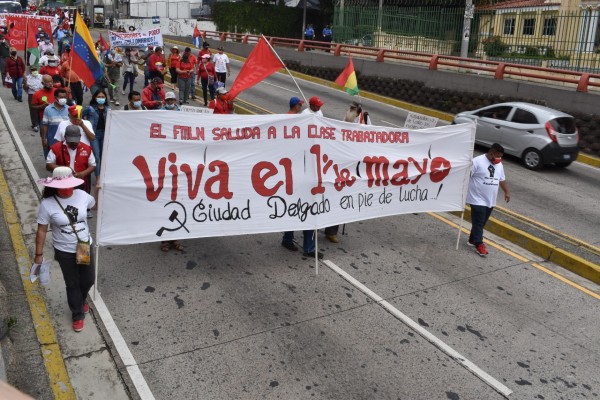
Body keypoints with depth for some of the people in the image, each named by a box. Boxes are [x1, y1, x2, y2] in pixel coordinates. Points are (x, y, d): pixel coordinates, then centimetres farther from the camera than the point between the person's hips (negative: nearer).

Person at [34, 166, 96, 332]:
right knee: (72, 285, 12)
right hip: (64, 252, -3)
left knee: (89, 280, 19)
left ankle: (82, 300, 53)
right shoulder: (47, 204, -19)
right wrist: (39, 254, -4)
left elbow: (96, 205, 13)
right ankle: (77, 315, 34)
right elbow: (41, 230, -9)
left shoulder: (82, 195, -11)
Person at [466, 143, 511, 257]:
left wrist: (507, 192, 19)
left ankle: (472, 240, 26)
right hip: (478, 200, -7)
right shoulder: (477, 161, -13)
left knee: (481, 223, 14)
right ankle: (479, 244, -2)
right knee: (478, 222, -6)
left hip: (490, 201, 7)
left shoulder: (499, 165, 11)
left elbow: (502, 180, 23)